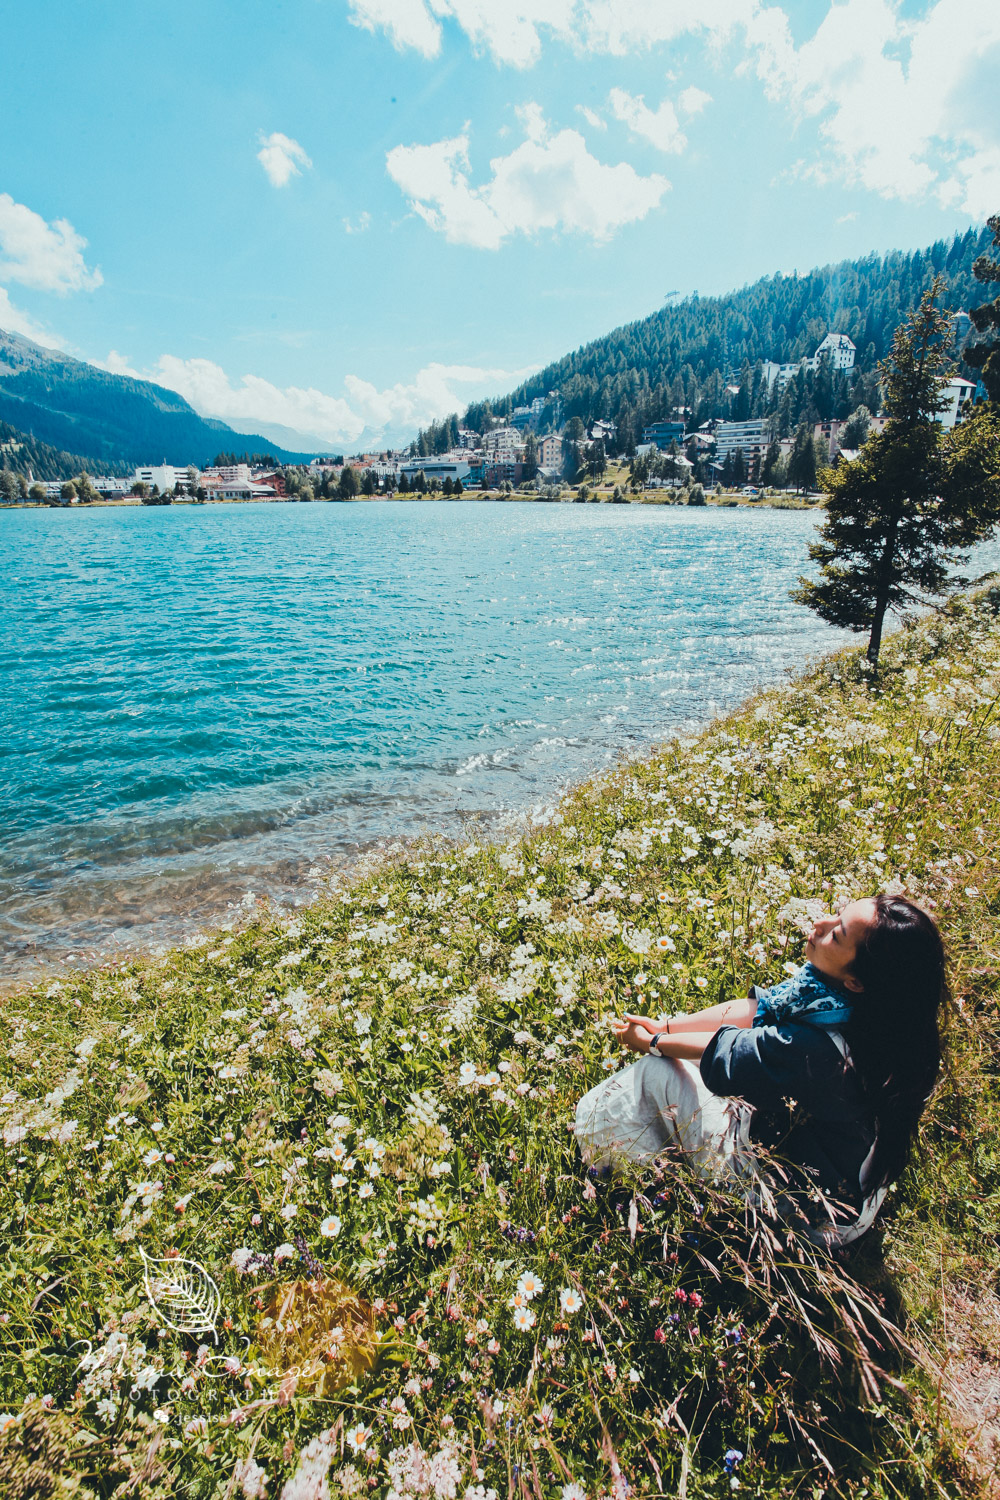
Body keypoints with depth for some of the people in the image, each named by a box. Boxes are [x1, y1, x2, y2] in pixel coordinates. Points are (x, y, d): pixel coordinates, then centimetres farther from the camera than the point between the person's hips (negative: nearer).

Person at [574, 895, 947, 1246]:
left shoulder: (819, 1048, -41)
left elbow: (724, 1056, -23)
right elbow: (757, 1008, -7)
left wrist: (651, 1042, -4)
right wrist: (665, 1026, -3)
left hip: (811, 1214, -7)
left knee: (658, 1071, -5)